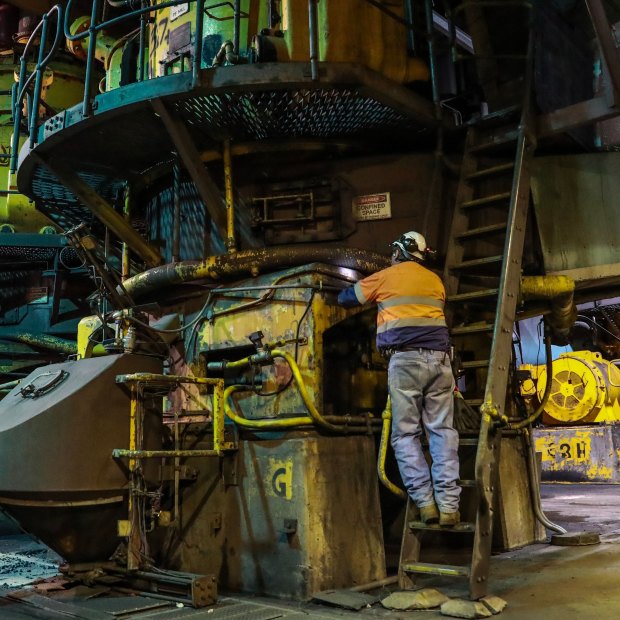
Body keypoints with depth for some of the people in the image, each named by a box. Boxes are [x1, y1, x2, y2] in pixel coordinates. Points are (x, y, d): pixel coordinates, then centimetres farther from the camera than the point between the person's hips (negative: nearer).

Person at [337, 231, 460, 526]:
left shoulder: (386, 276, 9)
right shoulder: (435, 281, 19)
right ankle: (448, 505, -3)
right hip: (439, 358, 3)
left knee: (406, 434, 2)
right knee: (443, 431, 2)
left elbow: (346, 298, 19)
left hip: (405, 360, -3)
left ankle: (425, 502, -6)